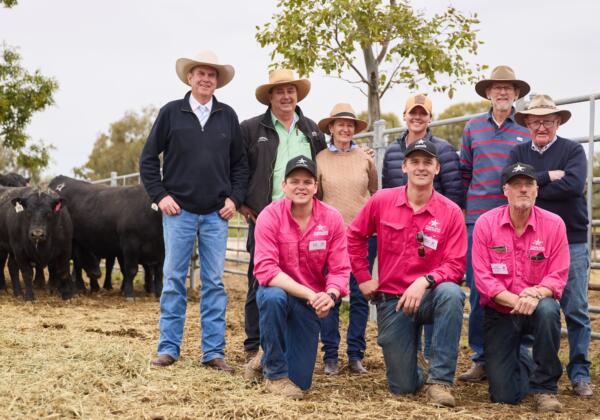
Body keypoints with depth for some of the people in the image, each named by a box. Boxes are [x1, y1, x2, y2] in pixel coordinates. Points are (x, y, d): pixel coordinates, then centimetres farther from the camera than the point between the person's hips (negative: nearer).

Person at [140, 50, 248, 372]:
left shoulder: (228, 116, 8)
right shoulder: (171, 112, 2)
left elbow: (240, 163, 13)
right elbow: (148, 158, 4)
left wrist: (234, 198, 2)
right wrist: (160, 195, -4)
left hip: (216, 214, 2)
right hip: (179, 211, -2)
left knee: (214, 282, 4)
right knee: (174, 279, 2)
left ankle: (213, 351, 10)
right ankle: (168, 348, 11)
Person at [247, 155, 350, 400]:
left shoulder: (332, 219, -10)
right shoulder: (270, 216, -17)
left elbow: (340, 270, -10)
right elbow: (265, 269, -25)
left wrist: (330, 295, -33)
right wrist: (309, 294, -34)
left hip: (310, 305, 2)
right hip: (277, 292, -2)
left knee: (300, 382, 1)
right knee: (274, 297, -40)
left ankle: (266, 358, 39)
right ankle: (275, 374, -17)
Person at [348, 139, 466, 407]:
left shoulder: (451, 212, -8)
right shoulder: (381, 201, -4)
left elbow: (455, 265, -13)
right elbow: (354, 237, 9)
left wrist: (425, 281, -29)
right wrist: (363, 278, 5)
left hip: (430, 296, -1)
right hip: (391, 300, 1)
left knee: (451, 293, -39)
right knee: (403, 387, -3)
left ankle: (440, 380, -26)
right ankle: (406, 361, 38)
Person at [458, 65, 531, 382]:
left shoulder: (528, 129, 7)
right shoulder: (473, 128, 12)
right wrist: (461, 210, 10)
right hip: (478, 219, 2)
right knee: (478, 290, 3)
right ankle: (481, 359, 11)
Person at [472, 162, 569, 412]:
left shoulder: (554, 224, -9)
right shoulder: (485, 223, -9)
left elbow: (558, 276, -11)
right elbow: (483, 277, -13)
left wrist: (536, 294, -32)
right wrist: (514, 301, -27)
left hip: (537, 308, 0)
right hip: (500, 312, 0)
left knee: (548, 310, -39)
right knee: (504, 395, -6)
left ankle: (544, 386, -17)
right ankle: (523, 367, 34)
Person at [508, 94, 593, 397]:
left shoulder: (572, 150, 2)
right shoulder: (518, 153, 9)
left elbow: (573, 184, -16)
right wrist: (548, 177, -13)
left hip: (571, 243, -2)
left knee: (576, 311, 1)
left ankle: (579, 373, 9)